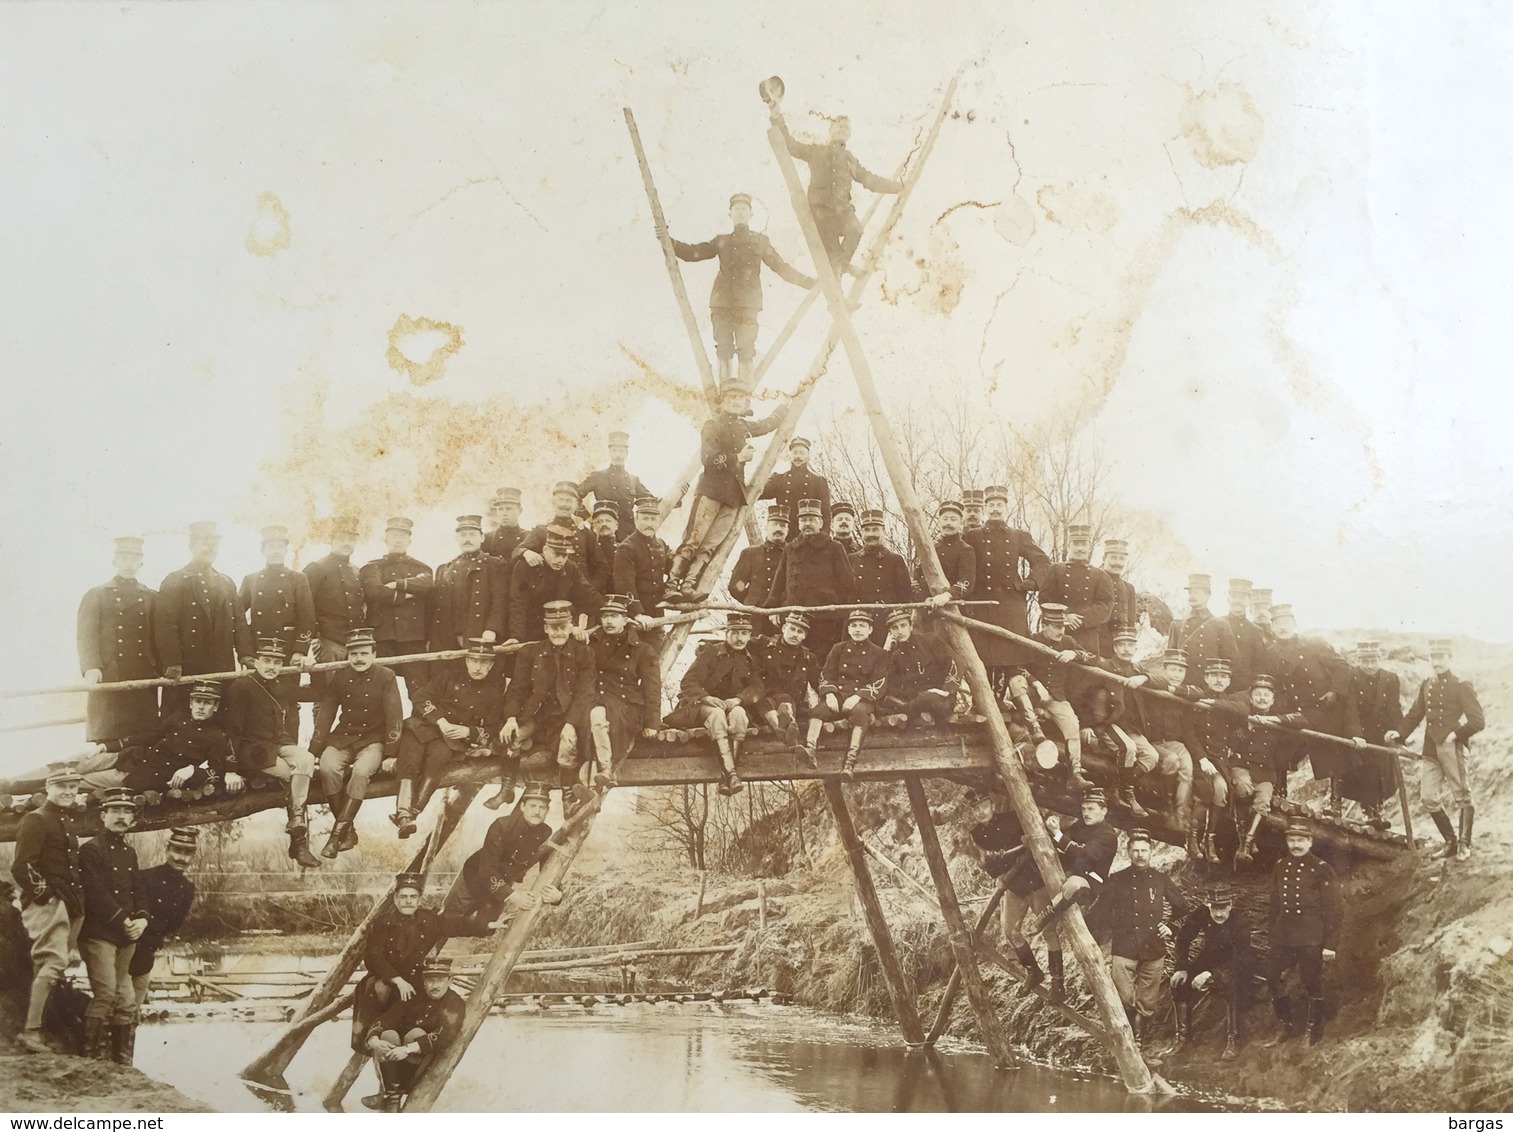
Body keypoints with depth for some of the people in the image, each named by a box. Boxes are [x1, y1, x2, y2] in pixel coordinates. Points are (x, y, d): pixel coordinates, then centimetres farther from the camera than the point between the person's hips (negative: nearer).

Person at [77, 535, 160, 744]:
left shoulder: (152, 597, 18)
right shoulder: (96, 596, 10)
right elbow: (86, 635, 0)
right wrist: (91, 667, -15)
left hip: (145, 679, 2)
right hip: (108, 678, -2)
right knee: (106, 741, -6)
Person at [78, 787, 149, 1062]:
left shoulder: (129, 853, 18)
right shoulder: (90, 849, -5)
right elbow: (96, 893, -14)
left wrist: (141, 919, -4)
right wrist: (124, 921, -16)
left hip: (127, 936, 7)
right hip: (99, 934, -7)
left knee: (126, 1001, 7)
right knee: (106, 993, -17)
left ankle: (122, 1059, 14)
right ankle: (93, 1055, -11)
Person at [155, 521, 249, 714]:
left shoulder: (227, 584, 20)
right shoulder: (174, 582, 2)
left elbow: (239, 624, 14)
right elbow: (165, 626, -7)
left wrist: (247, 656, 0)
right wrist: (172, 664, -17)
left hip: (223, 672, 4)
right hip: (184, 674, -4)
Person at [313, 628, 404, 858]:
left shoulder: (386, 677, -2)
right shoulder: (339, 677, 6)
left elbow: (395, 717, -5)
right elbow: (325, 714, 6)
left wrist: (390, 753, -11)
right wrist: (314, 750, -1)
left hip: (373, 739, -3)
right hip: (342, 737, 3)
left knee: (361, 771, -33)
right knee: (328, 769, -28)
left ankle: (337, 833, -27)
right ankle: (349, 832, -17)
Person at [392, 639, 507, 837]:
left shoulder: (494, 692, 11)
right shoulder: (449, 675, 10)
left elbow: (491, 730, 10)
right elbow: (421, 697, 1)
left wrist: (468, 731, -11)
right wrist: (440, 721, -13)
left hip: (458, 738, 0)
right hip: (427, 726, 0)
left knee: (441, 753, -36)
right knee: (410, 749, -34)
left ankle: (413, 811, -39)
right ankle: (404, 811, -46)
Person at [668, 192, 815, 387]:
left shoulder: (760, 241, 19)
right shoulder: (721, 241, 22)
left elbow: (782, 268, 17)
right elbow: (693, 253, 17)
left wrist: (809, 283, 10)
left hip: (747, 304, -2)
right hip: (722, 303, 2)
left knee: (746, 353, -10)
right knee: (724, 351, -4)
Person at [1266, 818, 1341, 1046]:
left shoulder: (1321, 870, -7)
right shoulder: (1280, 868, 9)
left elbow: (1334, 909, -8)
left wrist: (1330, 944, -11)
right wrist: (1273, 937, 15)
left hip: (1311, 940, -5)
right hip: (1283, 939, 5)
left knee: (1312, 985, 2)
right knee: (1274, 980, 6)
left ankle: (1314, 1033, 17)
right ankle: (1288, 1027, 22)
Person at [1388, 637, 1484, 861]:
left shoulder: (1462, 686, -4)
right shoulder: (1426, 686, 13)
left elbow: (1478, 721, -8)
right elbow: (1414, 715, 13)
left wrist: (1456, 734, -19)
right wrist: (1399, 733, -3)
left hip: (1453, 748, -5)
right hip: (1430, 750, 5)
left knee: (1462, 795, 3)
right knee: (1428, 797, 3)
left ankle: (1464, 844, 14)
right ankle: (1451, 841, 18)